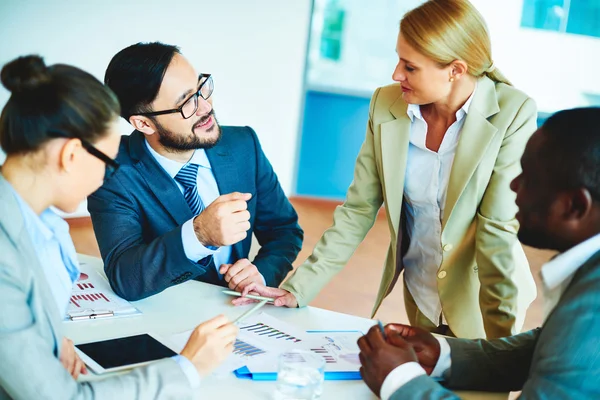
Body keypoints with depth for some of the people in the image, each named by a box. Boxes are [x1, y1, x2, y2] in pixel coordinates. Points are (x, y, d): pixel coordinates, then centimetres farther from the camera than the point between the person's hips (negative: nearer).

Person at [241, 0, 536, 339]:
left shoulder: (513, 114, -21)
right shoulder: (386, 105, -11)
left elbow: (498, 228, -23)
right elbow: (358, 210, -7)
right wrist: (298, 288, -14)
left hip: (483, 305, -3)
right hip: (420, 298, 3)